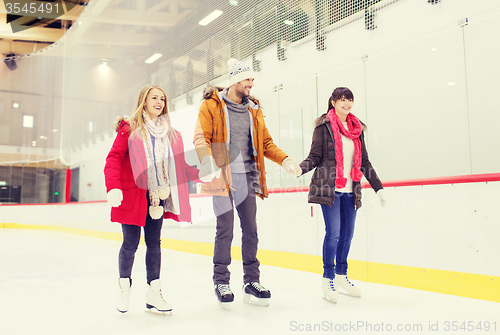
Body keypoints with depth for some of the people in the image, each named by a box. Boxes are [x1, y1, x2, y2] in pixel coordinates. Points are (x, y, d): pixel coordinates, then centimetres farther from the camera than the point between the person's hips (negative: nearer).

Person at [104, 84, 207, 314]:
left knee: (154, 243, 7)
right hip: (131, 195, -4)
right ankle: (124, 286, 28)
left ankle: (153, 294, 16)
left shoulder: (171, 135, 11)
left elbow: (180, 167, 11)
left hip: (156, 196, 4)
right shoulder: (129, 129, -2)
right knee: (130, 243, 3)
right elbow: (113, 159, -10)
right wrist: (113, 187, -25)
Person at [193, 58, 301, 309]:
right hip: (221, 176, -5)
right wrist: (206, 160, -28)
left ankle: (251, 283, 17)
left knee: (250, 229, 6)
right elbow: (201, 138, -9)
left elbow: (266, 143, 17)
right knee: (225, 230, -3)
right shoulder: (211, 105, 0)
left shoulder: (253, 110, 16)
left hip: (246, 177, 5)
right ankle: (221, 282, 13)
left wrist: (284, 160, 2)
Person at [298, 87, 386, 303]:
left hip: (350, 190, 6)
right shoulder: (324, 126, 0)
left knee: (347, 234, 9)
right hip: (329, 188, -5)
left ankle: (341, 276, 25)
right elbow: (315, 157, -4)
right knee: (333, 233, -8)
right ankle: (327, 280, 8)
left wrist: (378, 187, 15)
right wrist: (299, 168, -23)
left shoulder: (357, 129, 15)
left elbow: (364, 162, 17)